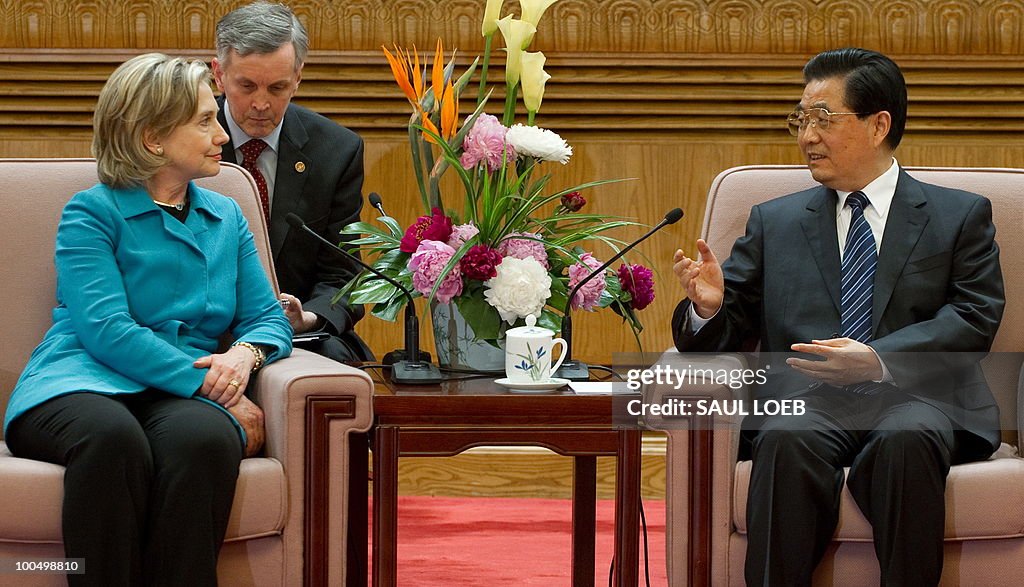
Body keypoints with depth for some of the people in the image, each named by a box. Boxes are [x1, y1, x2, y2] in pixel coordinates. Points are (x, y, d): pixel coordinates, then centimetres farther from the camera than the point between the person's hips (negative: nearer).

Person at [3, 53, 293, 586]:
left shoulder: (226, 217, 22)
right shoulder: (91, 213, 4)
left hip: (185, 396, 3)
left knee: (204, 437, -37)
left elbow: (268, 318, 16)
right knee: (113, 437, -42)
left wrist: (244, 354, -9)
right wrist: (210, 386, -16)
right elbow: (107, 331, -9)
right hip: (82, 383, -3)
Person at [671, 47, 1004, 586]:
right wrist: (709, 307, -8)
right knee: (787, 441, -35)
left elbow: (975, 319, 1)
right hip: (805, 401, 1)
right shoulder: (774, 222, 23)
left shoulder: (960, 215, 15)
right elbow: (730, 327, 18)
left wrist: (879, 360, -15)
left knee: (906, 440, -37)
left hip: (912, 402, -1)